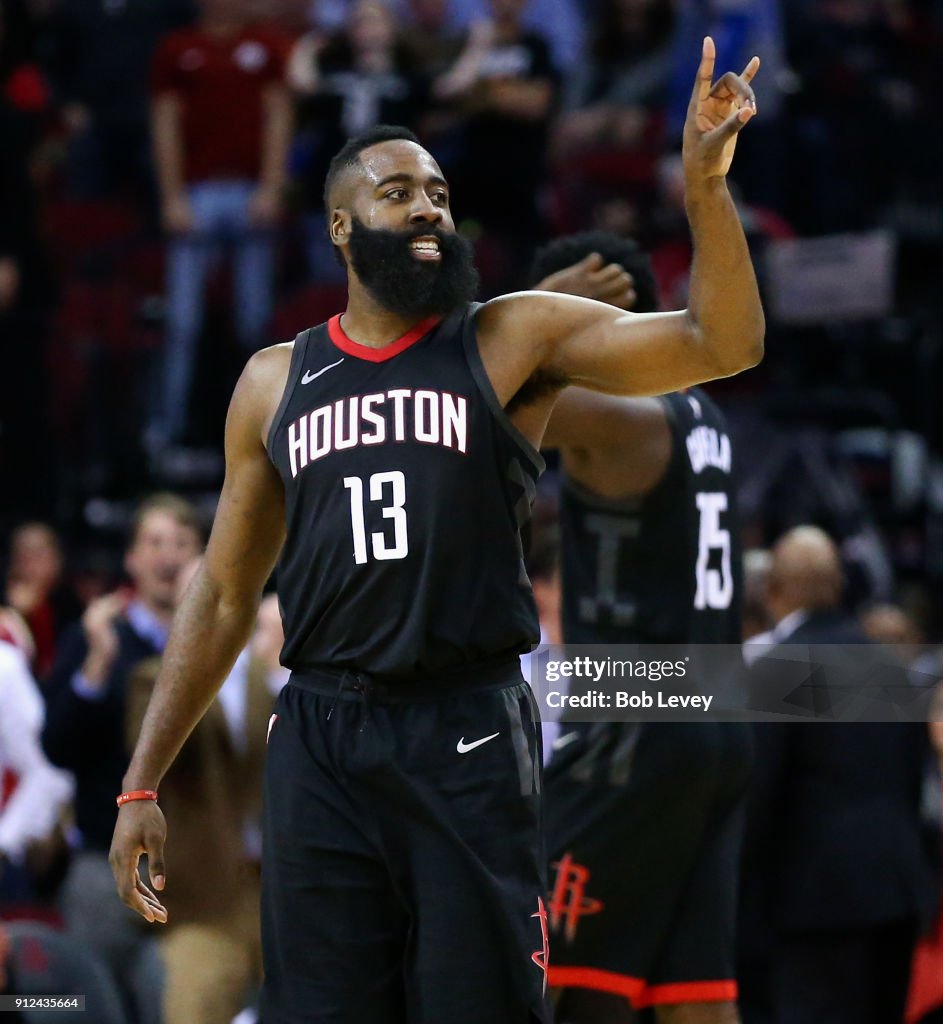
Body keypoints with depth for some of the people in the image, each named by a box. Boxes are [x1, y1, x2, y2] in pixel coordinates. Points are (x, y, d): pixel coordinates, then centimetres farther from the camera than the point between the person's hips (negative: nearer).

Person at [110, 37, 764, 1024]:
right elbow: (223, 594, 16)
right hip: (319, 737, 2)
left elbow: (724, 343, -5)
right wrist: (141, 785, 11)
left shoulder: (513, 340, 4)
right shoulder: (274, 383, 12)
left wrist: (705, 183, -19)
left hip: (469, 738, -2)